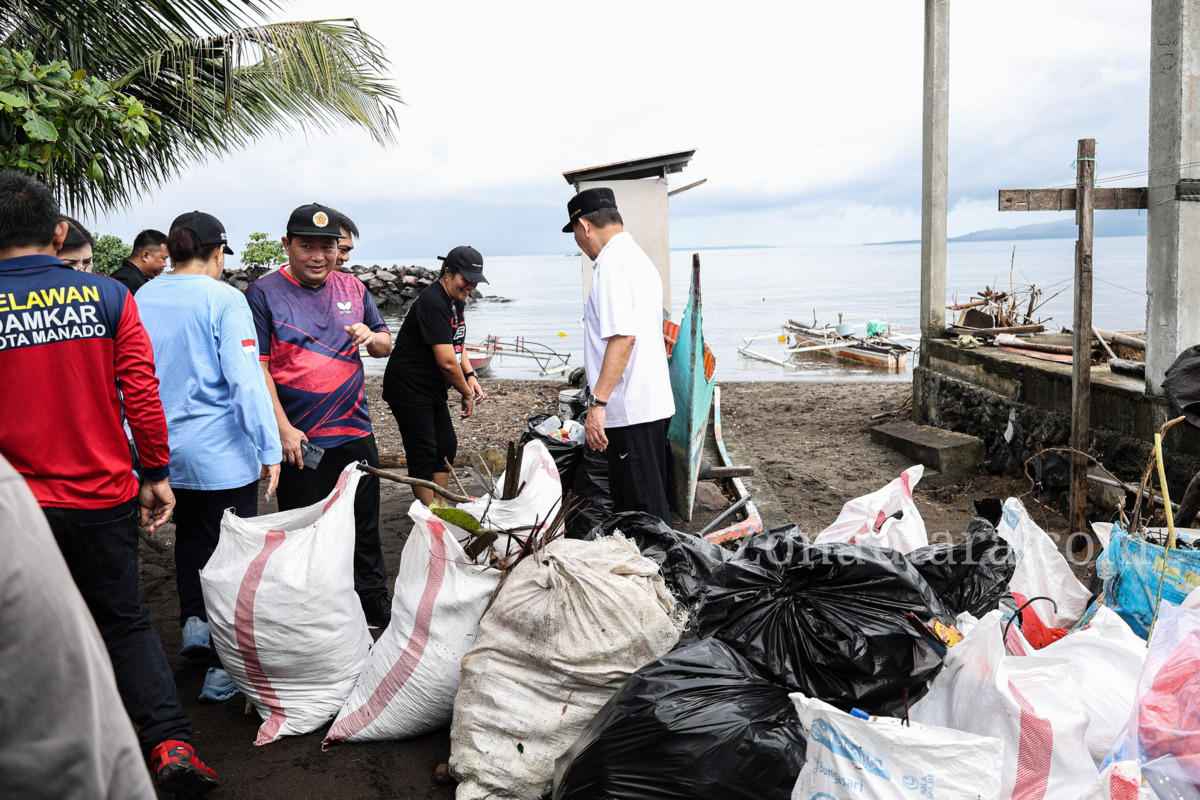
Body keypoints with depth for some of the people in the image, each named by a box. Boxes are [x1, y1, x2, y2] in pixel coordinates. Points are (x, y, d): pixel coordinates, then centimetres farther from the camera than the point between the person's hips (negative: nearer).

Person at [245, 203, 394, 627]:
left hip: (354, 432, 5)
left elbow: (386, 344, 15)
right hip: (299, 439, -4)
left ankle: (375, 602, 30)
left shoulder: (352, 288, 8)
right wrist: (284, 429, -16)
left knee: (365, 527, 14)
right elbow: (256, 367, -11)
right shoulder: (263, 293, -6)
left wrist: (372, 337, -9)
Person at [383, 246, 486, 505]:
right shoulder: (433, 303, -24)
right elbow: (447, 361, -27)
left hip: (431, 390, 10)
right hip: (408, 388, -10)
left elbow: (457, 344, 22)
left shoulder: (457, 301, 9)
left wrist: (470, 376, 4)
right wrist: (467, 393, -14)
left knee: (446, 445, 11)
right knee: (423, 454, -6)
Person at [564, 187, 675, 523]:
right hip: (652, 403, 10)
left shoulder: (611, 264, -14)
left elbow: (623, 337, -25)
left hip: (629, 409, -10)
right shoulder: (639, 257, 19)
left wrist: (597, 402, -25)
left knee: (643, 511, -5)